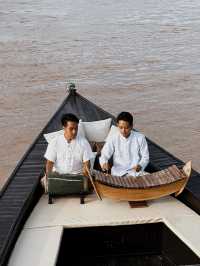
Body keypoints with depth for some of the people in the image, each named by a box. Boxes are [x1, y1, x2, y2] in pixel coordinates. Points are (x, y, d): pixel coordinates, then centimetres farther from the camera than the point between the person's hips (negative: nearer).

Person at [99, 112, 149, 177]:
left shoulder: (140, 138, -2)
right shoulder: (113, 139, -2)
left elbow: (145, 157, 4)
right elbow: (104, 155, 0)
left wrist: (140, 166, -17)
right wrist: (104, 163, -23)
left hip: (136, 172, 0)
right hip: (118, 173, 0)